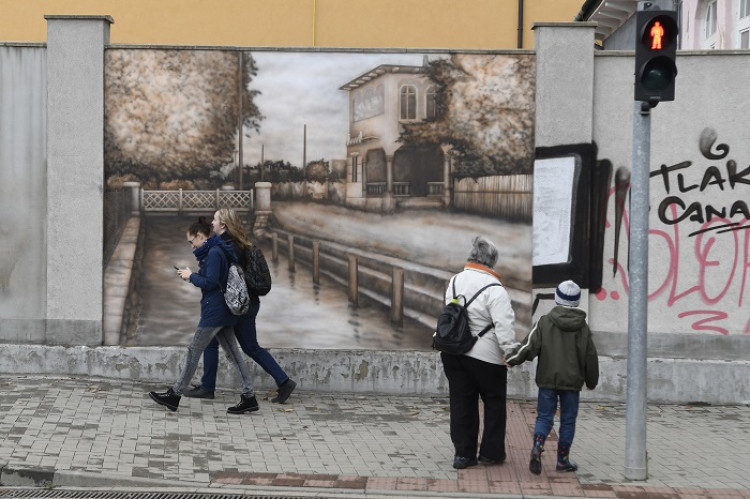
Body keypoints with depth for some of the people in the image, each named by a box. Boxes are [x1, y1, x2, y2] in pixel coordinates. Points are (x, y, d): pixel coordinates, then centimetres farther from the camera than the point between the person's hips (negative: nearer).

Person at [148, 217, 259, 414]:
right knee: (233, 353, 8)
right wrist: (193, 275, 11)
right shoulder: (215, 251, 15)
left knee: (194, 351, -2)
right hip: (223, 311, 10)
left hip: (214, 312, -10)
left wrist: (191, 276, -8)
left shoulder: (214, 253, -16)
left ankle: (174, 395, 6)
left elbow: (210, 282, -20)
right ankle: (249, 397, 7)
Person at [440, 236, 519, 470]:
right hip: (485, 355, -6)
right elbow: (503, 325, -21)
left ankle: (463, 453, 12)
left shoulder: (454, 281, 6)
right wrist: (510, 351, -17)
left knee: (461, 402, 11)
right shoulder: (494, 288, -16)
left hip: (452, 352, 6)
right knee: (494, 402, 11)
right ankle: (491, 452, 17)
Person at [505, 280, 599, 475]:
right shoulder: (582, 327, 3)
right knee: (568, 420, 9)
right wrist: (591, 381, 18)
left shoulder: (545, 322, -3)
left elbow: (530, 345, -10)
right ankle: (563, 459, 11)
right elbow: (590, 356, 7)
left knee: (544, 416, 5)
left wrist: (512, 359, 1)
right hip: (572, 381, 0)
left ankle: (537, 447, -19)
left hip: (547, 379, 0)